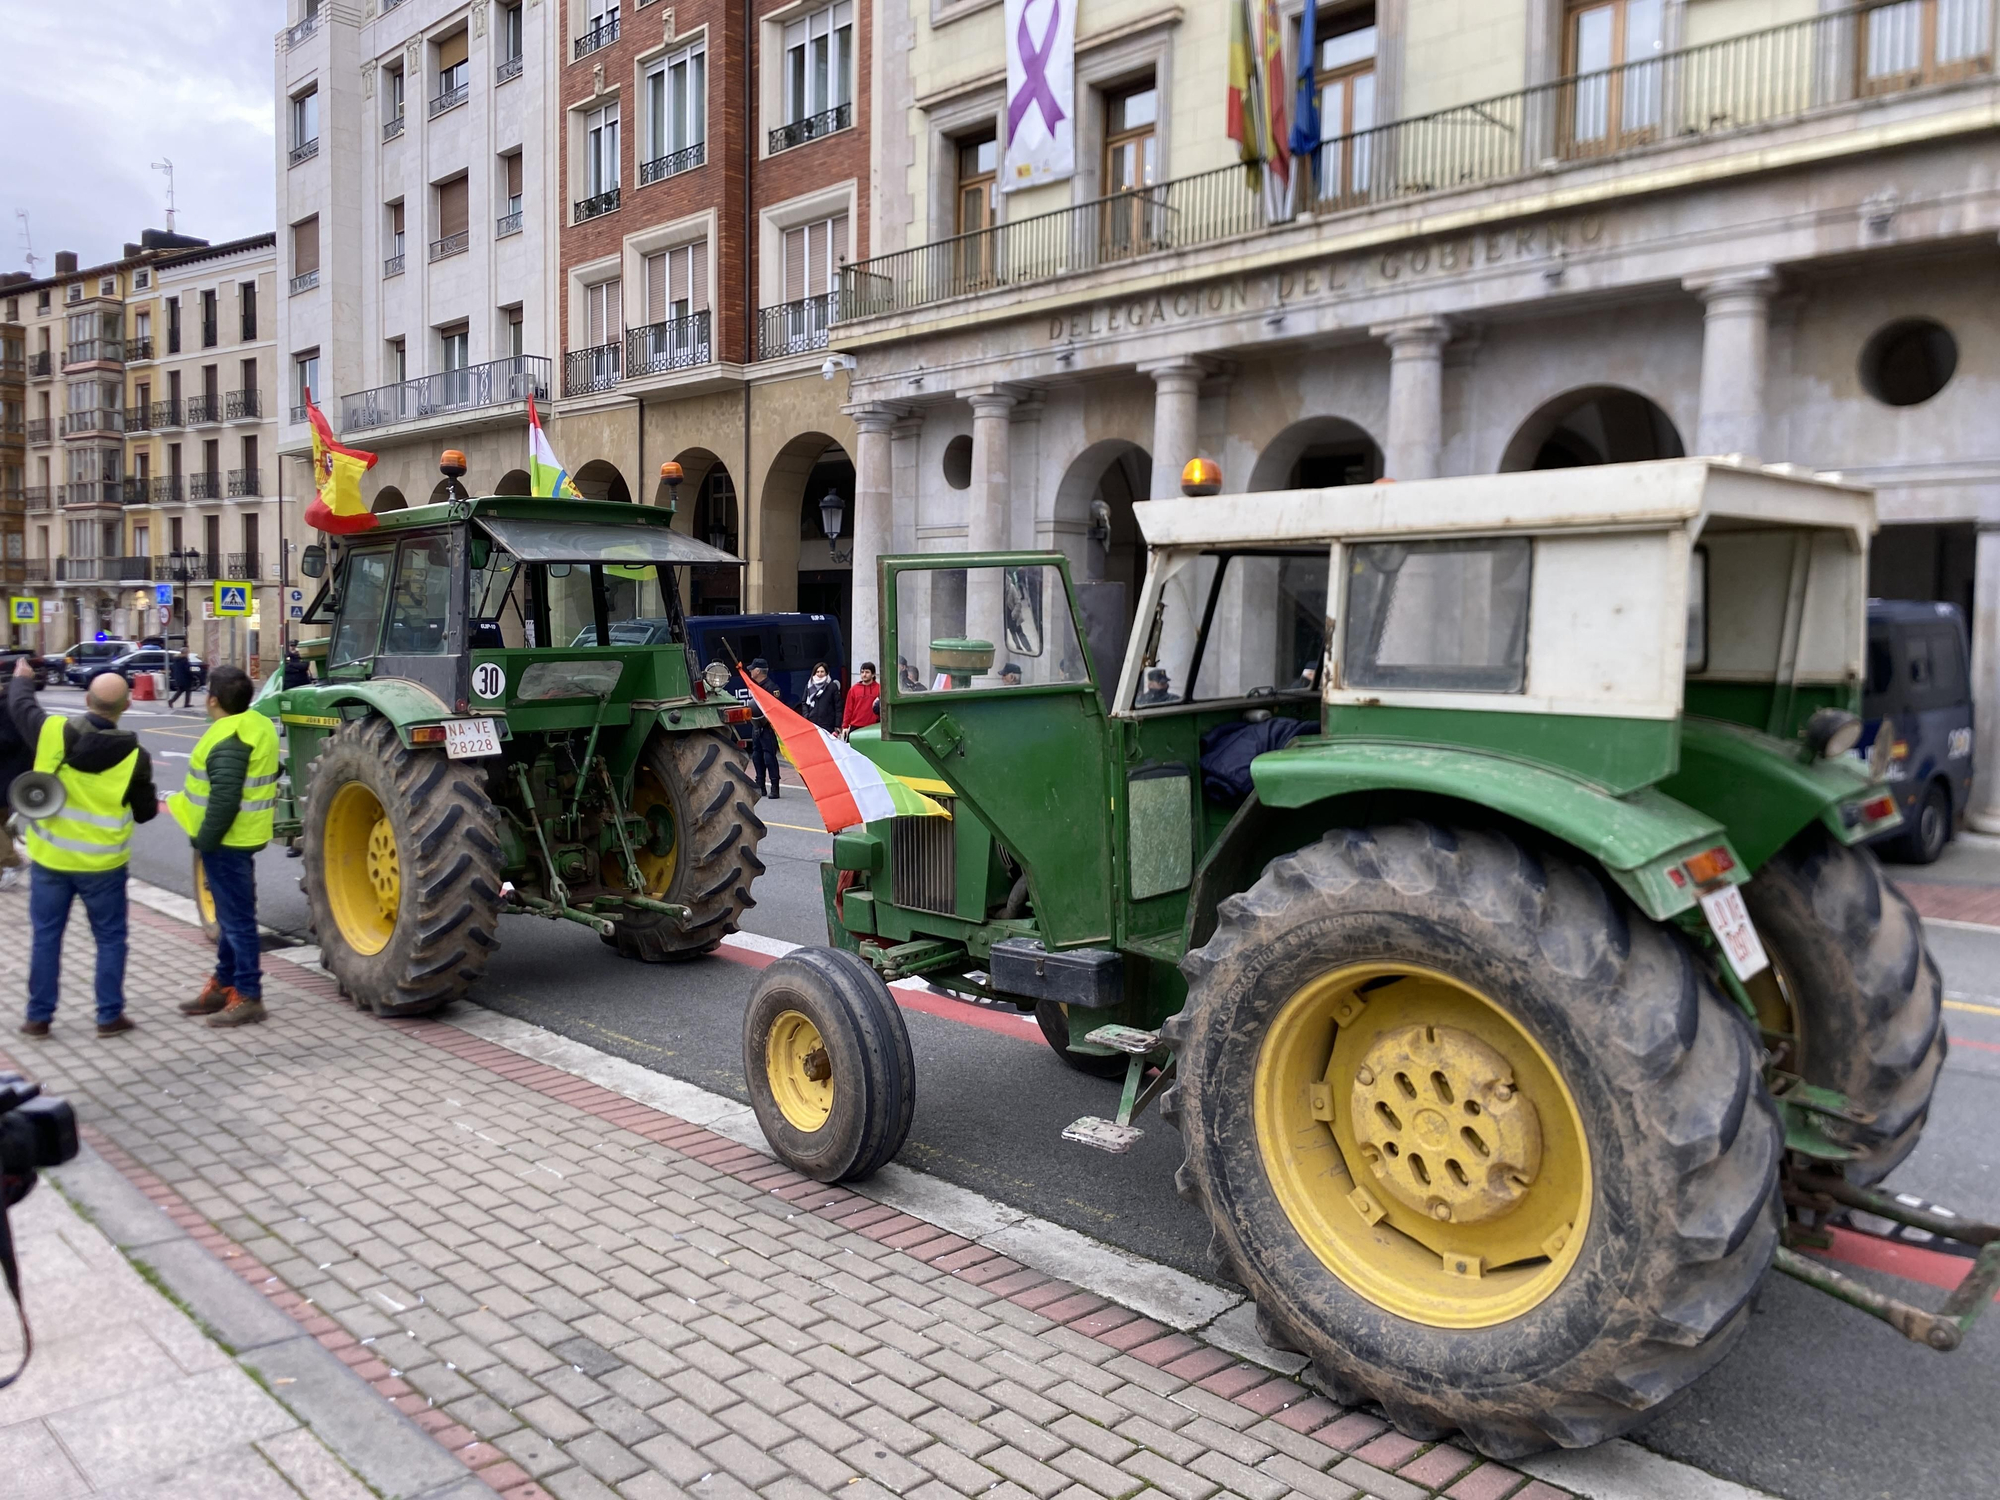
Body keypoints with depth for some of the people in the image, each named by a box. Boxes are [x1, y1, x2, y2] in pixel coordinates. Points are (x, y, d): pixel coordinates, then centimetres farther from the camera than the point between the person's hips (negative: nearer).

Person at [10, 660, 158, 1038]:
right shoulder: (134, 756, -14)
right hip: (103, 864, -2)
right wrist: (154, 803, 21)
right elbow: (145, 811, -3)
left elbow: (20, 706, 11)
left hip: (50, 858, 2)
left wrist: (21, 678, 31)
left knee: (46, 937, 14)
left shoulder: (53, 732, -12)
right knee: (110, 939, 11)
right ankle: (110, 1016, 12)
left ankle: (38, 1016, 20)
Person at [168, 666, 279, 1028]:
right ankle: (225, 984, 31)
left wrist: (204, 840, -17)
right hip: (243, 834, 10)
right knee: (230, 916, 19)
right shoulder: (259, 725, 8)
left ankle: (248, 997, 3)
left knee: (237, 919, -3)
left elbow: (224, 799, -27)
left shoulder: (228, 739, -22)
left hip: (228, 840, -10)